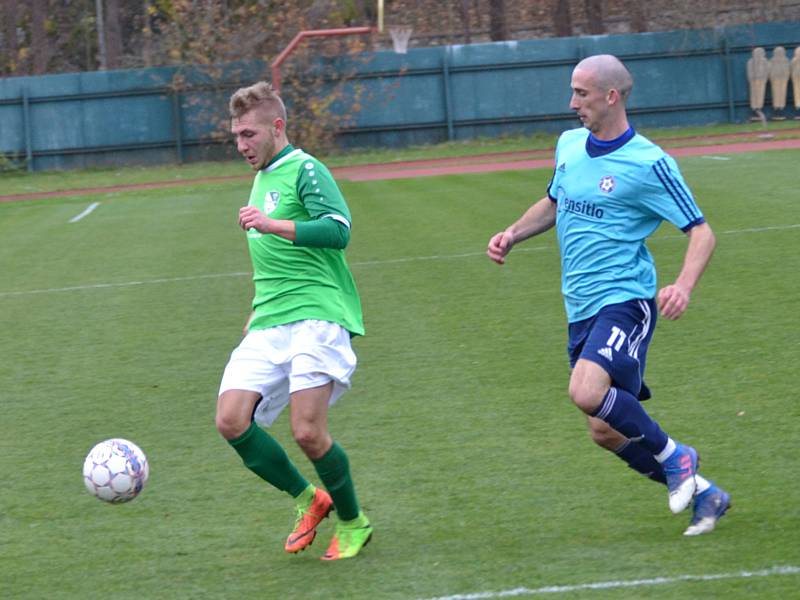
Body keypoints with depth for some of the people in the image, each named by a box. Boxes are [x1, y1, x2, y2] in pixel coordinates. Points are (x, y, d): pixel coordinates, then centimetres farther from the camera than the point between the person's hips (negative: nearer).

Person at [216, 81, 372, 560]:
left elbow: (338, 229, -21)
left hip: (316, 317, -8)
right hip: (267, 326, 8)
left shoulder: (304, 170, -4)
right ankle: (309, 501, 8)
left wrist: (272, 225, -29)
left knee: (308, 431, -17)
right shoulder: (262, 179, 23)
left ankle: (353, 522, 7)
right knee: (231, 420, -10)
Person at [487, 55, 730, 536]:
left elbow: (701, 231, -10)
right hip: (582, 310, 8)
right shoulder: (570, 145, 9)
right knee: (606, 432, 7)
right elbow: (554, 203, 29)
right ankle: (703, 494, 24)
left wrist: (684, 286, -27)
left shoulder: (647, 163, -12)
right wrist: (513, 235, 12)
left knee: (588, 391, -31)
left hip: (626, 300, -8)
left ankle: (673, 456, -7)